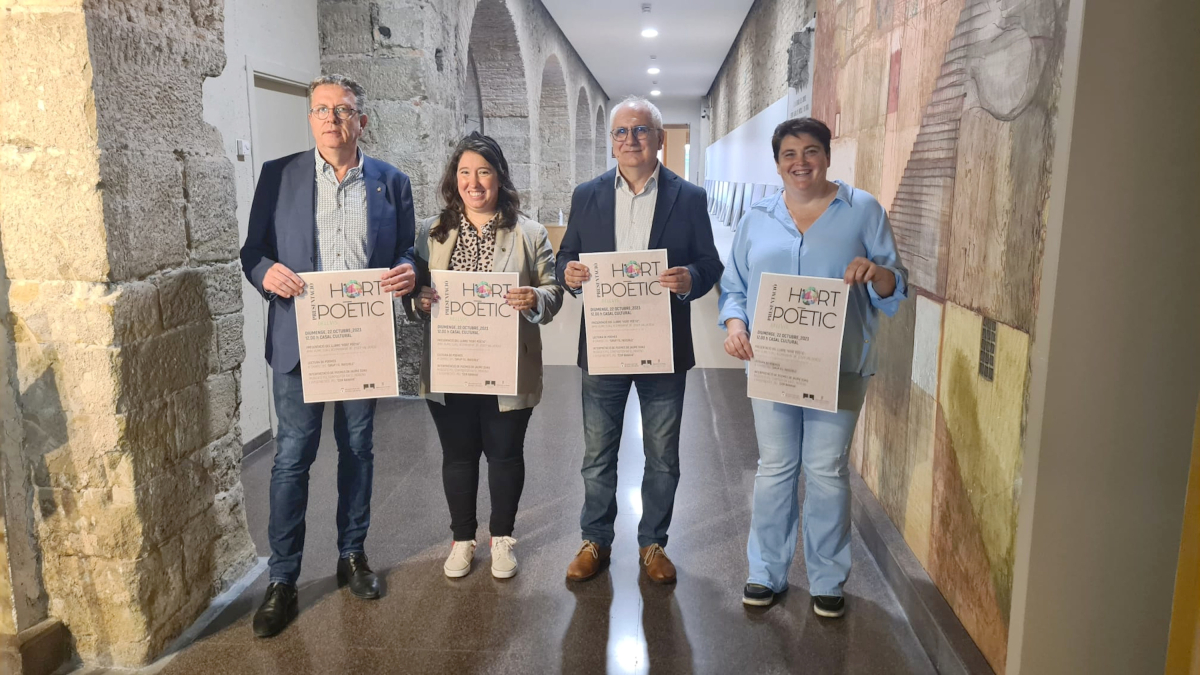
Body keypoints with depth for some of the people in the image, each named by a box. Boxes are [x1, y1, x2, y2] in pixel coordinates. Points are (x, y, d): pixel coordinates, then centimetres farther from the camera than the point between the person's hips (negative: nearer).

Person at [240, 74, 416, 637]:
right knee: (292, 457, 1)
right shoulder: (278, 175, 3)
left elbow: (406, 253, 9)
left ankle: (352, 556, 31)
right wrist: (267, 272, -18)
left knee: (357, 450, 13)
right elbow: (253, 250, 4)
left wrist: (406, 273, -14)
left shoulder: (391, 182, 6)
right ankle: (282, 580, 15)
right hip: (300, 338, -1)